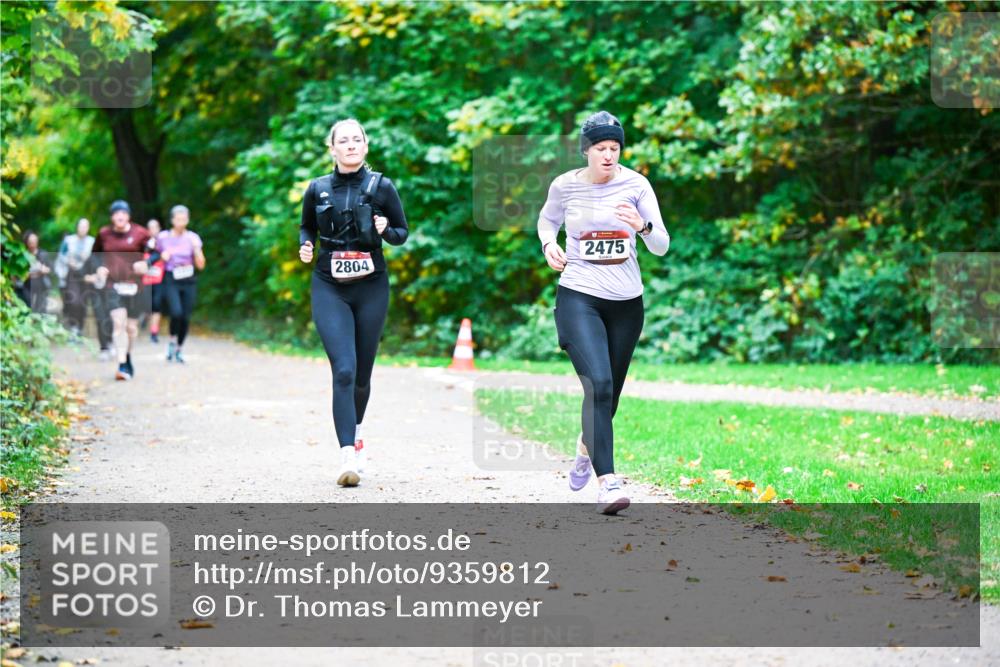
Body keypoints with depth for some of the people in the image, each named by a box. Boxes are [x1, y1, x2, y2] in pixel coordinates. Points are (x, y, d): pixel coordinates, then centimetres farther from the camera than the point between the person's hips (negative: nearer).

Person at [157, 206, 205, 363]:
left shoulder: (193, 238, 4)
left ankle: (180, 348, 23)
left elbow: (201, 265, 2)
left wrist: (196, 248, -12)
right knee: (176, 313, -22)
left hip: (188, 281, 2)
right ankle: (172, 341, 4)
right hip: (170, 280, -2)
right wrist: (162, 257, -7)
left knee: (185, 317, 1)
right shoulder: (163, 237, 2)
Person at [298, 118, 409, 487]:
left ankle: (354, 430, 38)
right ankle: (348, 456, -20)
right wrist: (306, 246, -2)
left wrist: (385, 231, -14)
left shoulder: (381, 187, -1)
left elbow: (403, 233, 7)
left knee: (362, 374, 9)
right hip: (329, 290, -1)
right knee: (343, 370, -15)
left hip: (371, 289, 1)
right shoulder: (318, 189, 3)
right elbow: (306, 226, 19)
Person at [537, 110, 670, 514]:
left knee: (610, 392, 14)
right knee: (598, 385, -22)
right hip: (578, 298, -2)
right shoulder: (565, 185, -3)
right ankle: (607, 481, -24)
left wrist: (643, 227, -26)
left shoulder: (635, 185, -3)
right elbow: (547, 219, 19)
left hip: (626, 302, 3)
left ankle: (586, 447, 46)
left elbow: (662, 247, -5)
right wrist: (548, 243, -2)